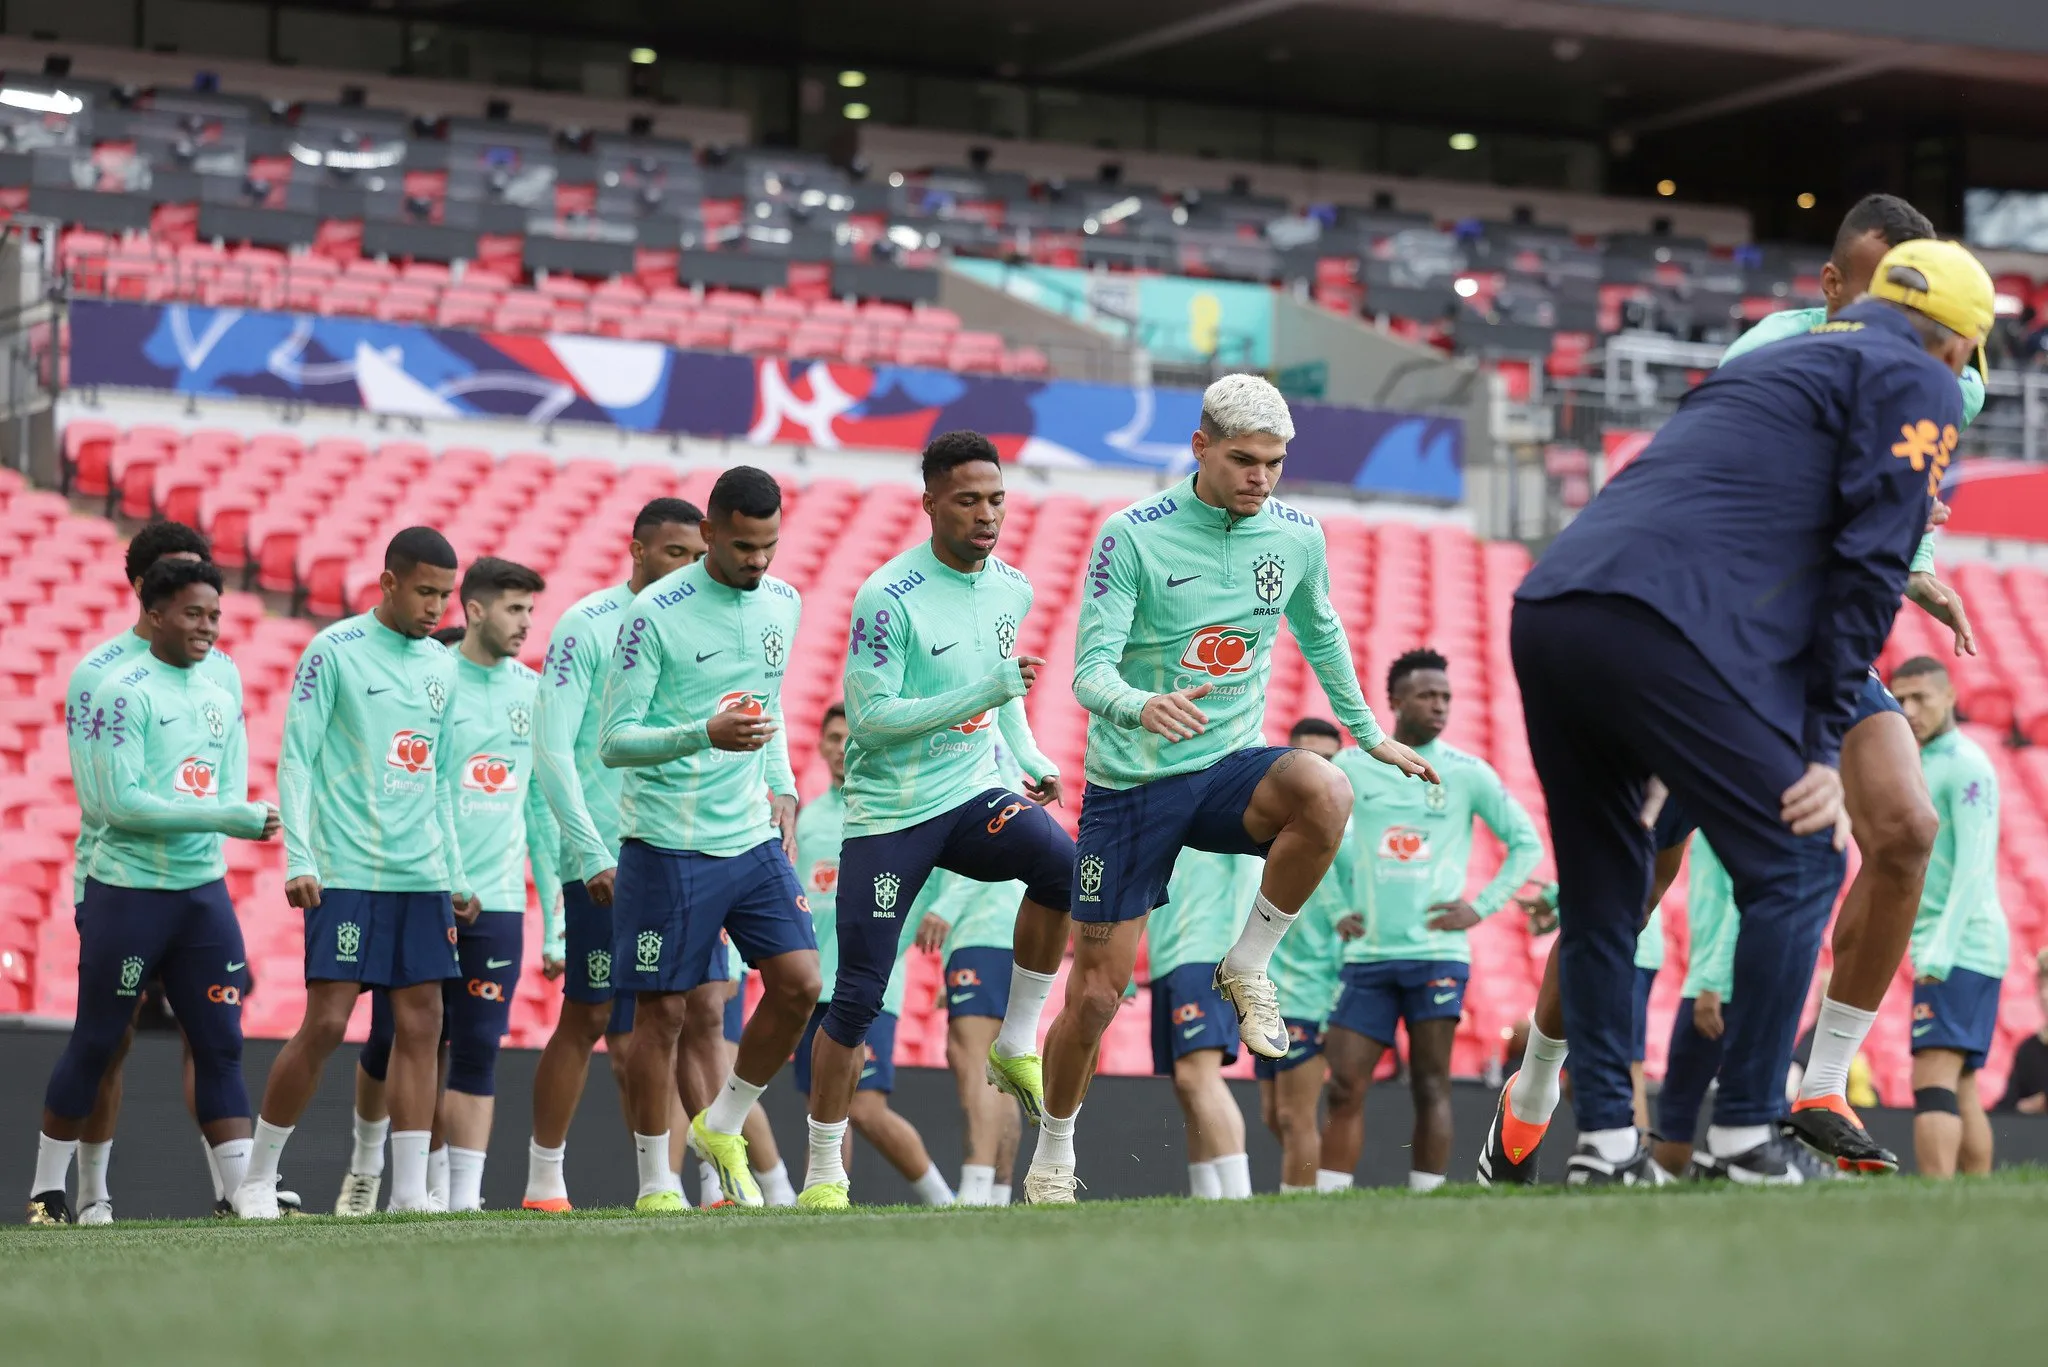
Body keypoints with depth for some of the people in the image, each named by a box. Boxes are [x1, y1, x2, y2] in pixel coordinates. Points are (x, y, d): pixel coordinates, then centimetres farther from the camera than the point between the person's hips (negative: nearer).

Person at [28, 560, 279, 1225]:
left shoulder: (223, 701, 13)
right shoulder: (122, 693, -10)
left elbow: (230, 797, 8)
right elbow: (119, 803, -18)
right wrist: (224, 816, -22)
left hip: (203, 891, 6)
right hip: (125, 890, -6)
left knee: (221, 1046, 2)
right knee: (94, 1045, 2)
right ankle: (48, 1189, 14)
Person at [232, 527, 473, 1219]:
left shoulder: (442, 666, 14)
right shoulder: (334, 651, -3)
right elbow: (296, 760, -5)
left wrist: (455, 877, 16)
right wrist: (299, 861, -12)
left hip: (422, 876, 6)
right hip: (345, 872, -6)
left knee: (421, 1025, 0)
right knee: (325, 1023, -8)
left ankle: (409, 1193, 2)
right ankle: (257, 1178, 6)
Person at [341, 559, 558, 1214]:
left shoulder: (532, 691, 9)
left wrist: (555, 905, 12)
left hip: (496, 898, 3)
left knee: (477, 1052, -3)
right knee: (392, 1043, 4)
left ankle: (461, 1197, -2)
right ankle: (366, 1165, 29)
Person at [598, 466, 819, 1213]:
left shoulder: (782, 604, 8)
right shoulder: (655, 614, -12)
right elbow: (613, 741, -13)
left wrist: (781, 789, 14)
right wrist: (705, 736, -26)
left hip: (754, 838, 6)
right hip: (667, 843, -6)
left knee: (798, 981, -5)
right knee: (661, 1012, -1)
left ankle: (721, 1128, 15)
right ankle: (655, 1186, 9)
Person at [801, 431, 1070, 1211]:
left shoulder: (1012, 589, 4)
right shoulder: (889, 597, -16)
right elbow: (868, 717, -20)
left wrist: (1024, 749, 11)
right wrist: (983, 692, -27)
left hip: (971, 795, 5)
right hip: (888, 815, -4)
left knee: (1061, 864, -28)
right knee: (858, 998, -3)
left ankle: (1017, 1043, -12)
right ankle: (822, 1175, 11)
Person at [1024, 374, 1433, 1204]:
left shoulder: (1296, 536, 0)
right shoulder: (1132, 536, -13)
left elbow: (1319, 632, 21)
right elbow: (1090, 671, -18)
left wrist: (1369, 733, 28)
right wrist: (1142, 706, -40)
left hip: (1230, 768, 3)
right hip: (1130, 783, -3)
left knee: (1324, 793, -33)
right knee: (1094, 995, -2)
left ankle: (1246, 965, -12)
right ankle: (1051, 1160, 22)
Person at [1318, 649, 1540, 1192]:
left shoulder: (1467, 773, 2)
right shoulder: (1351, 767, 6)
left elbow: (1527, 843, 7)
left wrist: (1480, 908, -1)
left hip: (1437, 952, -2)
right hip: (1367, 953, 2)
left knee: (1430, 1088, -2)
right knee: (1344, 1089, -2)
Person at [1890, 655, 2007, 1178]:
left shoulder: (1965, 763, -9)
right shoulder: (1925, 766, 20)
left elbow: (1973, 865, -16)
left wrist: (1941, 948, -22)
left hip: (1962, 947, -10)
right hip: (1946, 951, 10)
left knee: (1933, 1080, -18)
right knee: (1960, 1089, 7)